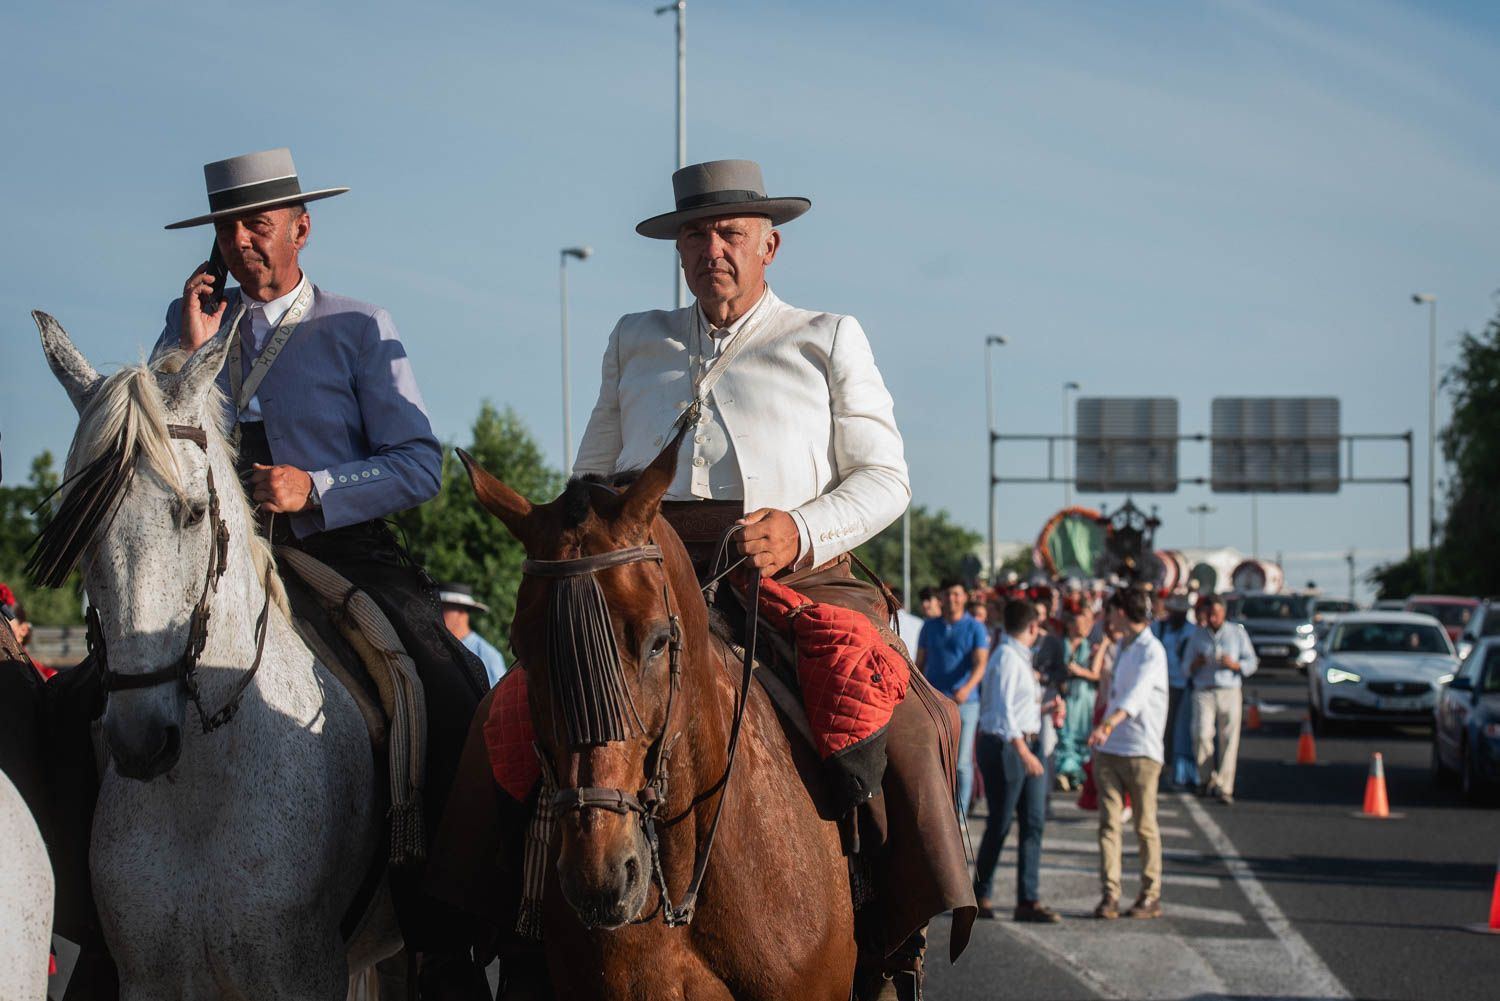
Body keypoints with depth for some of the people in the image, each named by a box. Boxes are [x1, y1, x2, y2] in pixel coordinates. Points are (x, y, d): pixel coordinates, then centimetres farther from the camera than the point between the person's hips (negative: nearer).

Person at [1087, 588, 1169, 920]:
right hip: (1109, 748, 7)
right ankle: (1110, 893, -3)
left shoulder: (1151, 650, -10)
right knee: (1109, 821, -1)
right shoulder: (1122, 647, 18)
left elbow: (1138, 693, -27)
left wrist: (1109, 724, -41)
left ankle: (1151, 895, 8)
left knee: (1145, 825, 1)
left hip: (1141, 749, -7)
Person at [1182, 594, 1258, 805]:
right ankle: (1208, 778, -1)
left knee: (1229, 740, -7)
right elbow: (1187, 667, 16)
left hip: (1230, 692, -1)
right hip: (1204, 692, 1)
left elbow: (1251, 663, 9)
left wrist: (1234, 664, -10)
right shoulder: (1198, 637, 15)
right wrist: (1197, 663, -7)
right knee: (1203, 734, -17)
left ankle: (1224, 788, -6)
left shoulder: (1237, 633, 11)